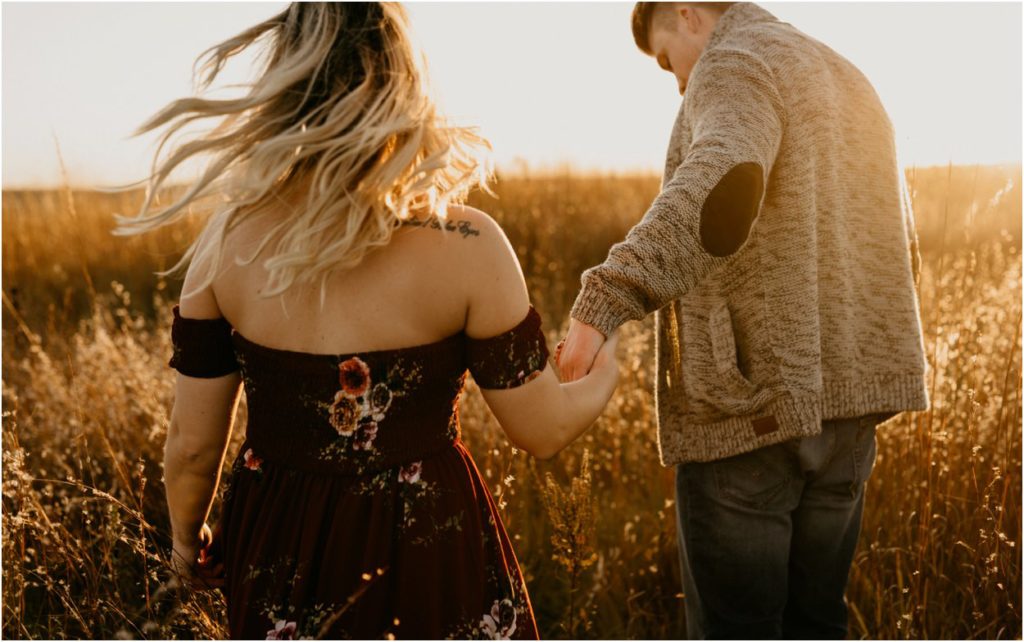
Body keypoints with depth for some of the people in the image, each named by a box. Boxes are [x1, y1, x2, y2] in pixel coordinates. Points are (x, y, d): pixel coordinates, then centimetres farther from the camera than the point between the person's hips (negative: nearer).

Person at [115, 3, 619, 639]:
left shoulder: (228, 238, -11)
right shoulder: (466, 245, -19)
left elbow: (192, 443, -3)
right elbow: (543, 430, -9)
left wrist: (187, 539, 17)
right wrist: (605, 374, 13)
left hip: (279, 550, 3)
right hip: (429, 546, -3)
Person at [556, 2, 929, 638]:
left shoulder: (736, 65, -7)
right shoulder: (847, 80, 20)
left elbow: (719, 186, -31)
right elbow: (900, 250, 24)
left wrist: (605, 304, -41)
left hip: (752, 409, -8)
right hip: (848, 400, 8)